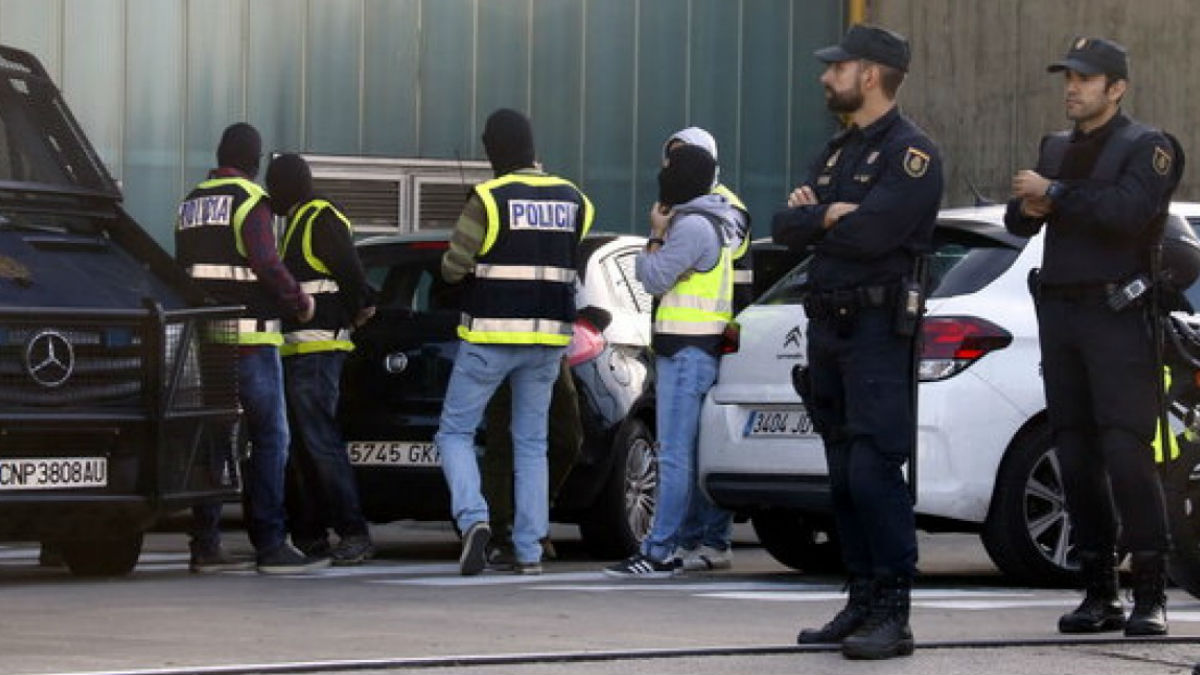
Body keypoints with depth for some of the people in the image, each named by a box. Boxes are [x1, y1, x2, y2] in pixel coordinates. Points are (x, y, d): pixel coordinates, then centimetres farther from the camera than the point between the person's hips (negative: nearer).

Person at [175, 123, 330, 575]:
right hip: (250, 335, -7)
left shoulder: (192, 203, 16)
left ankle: (204, 545, 7)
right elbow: (265, 263, -18)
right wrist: (298, 301, -5)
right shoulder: (249, 200, -8)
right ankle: (271, 545, -9)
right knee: (270, 439, -4)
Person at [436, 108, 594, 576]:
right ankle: (529, 551, 7)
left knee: (455, 432, 7)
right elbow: (572, 263, 10)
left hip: (491, 336, -5)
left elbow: (453, 268, -10)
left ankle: (473, 518, -16)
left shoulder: (489, 199, -11)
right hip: (549, 337, 5)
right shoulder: (572, 200, 6)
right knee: (531, 444, 12)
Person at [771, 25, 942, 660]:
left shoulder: (911, 152, -8)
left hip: (878, 328, -9)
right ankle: (863, 601, 14)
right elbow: (784, 226, 10)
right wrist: (827, 215, -10)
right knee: (843, 474, 9)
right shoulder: (837, 151, 19)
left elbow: (871, 234, -21)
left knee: (873, 471, -14)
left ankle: (893, 615, -14)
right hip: (828, 324, 9)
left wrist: (813, 221, -3)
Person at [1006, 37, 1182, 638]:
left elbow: (1128, 210, -20)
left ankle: (1151, 596, -12)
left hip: (1117, 317, -7)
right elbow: (1017, 221, 15)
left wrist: (1053, 194, -13)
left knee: (1126, 453, -14)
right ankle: (1098, 595, 7)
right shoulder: (1057, 149, 20)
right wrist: (1029, 208, -8)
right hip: (1059, 313, 7)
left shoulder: (1147, 147, -2)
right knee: (1077, 458, 4)